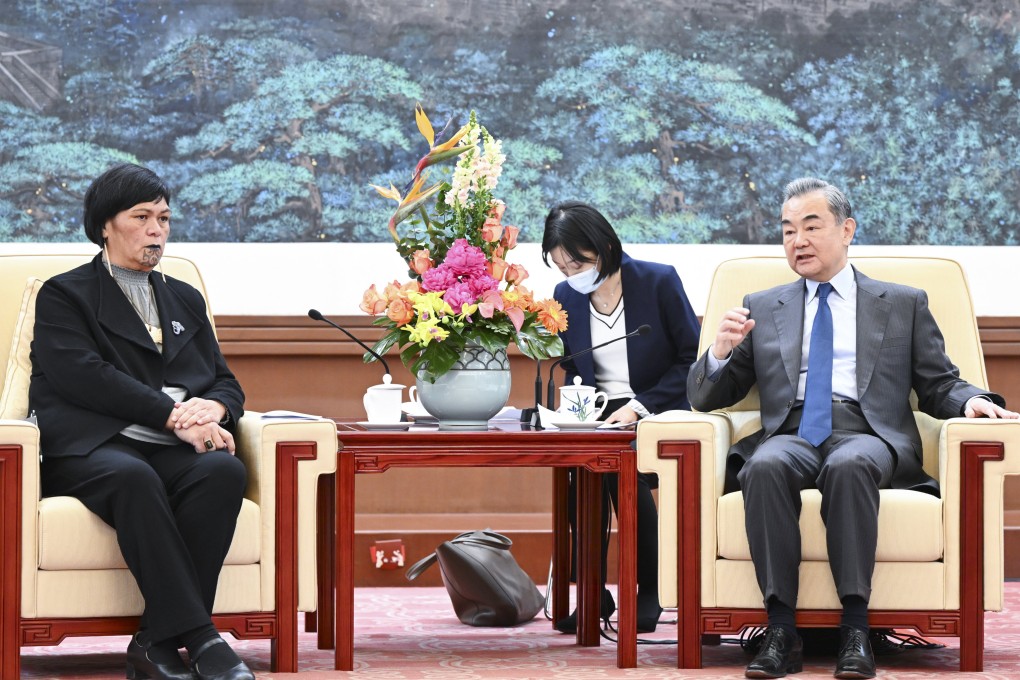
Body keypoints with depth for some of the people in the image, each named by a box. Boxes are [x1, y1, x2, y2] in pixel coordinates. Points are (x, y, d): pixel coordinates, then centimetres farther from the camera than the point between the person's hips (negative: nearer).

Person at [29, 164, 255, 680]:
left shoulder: (185, 300, 30)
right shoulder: (64, 295, 12)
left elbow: (226, 383, 24)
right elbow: (85, 377, -5)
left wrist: (213, 407, -3)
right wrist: (174, 417, -14)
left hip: (175, 450, 4)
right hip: (93, 447, -4)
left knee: (224, 470, -32)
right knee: (134, 478, -40)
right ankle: (199, 637, -43)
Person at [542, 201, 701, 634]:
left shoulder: (659, 282, -6)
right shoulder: (565, 297, 7)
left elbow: (692, 360, -6)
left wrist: (639, 407, -16)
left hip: (657, 414, -4)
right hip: (599, 417, 4)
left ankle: (650, 589, -16)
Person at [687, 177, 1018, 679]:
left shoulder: (904, 304, 21)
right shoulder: (762, 308, 24)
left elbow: (939, 386, 17)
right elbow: (707, 397, 20)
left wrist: (970, 400, -7)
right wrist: (721, 351, -2)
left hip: (867, 435, -1)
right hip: (790, 436, 1)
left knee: (849, 465, -39)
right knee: (765, 467, -36)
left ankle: (855, 631, -40)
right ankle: (781, 632, -37)